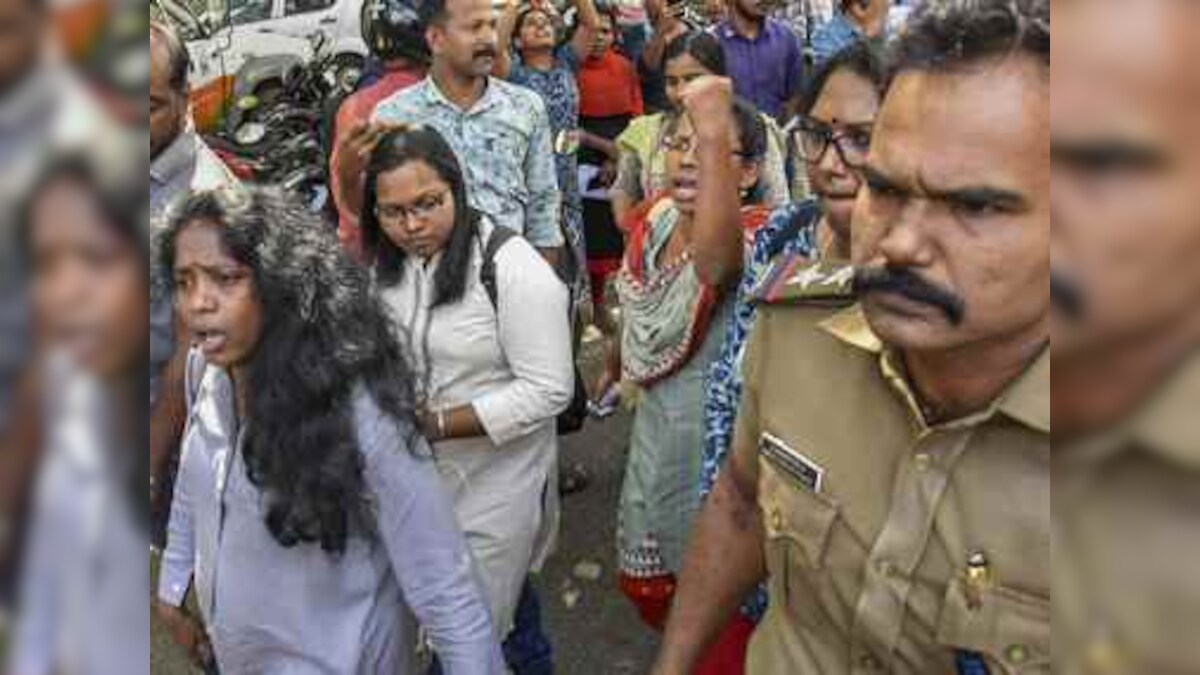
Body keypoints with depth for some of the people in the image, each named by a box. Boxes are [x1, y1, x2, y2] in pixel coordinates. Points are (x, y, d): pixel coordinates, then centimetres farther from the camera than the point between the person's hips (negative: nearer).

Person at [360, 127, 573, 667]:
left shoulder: (515, 270, -24)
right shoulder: (389, 262, -1)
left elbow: (548, 391, -24)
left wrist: (438, 424, -26)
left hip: (496, 474, -6)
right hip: (419, 467, 6)